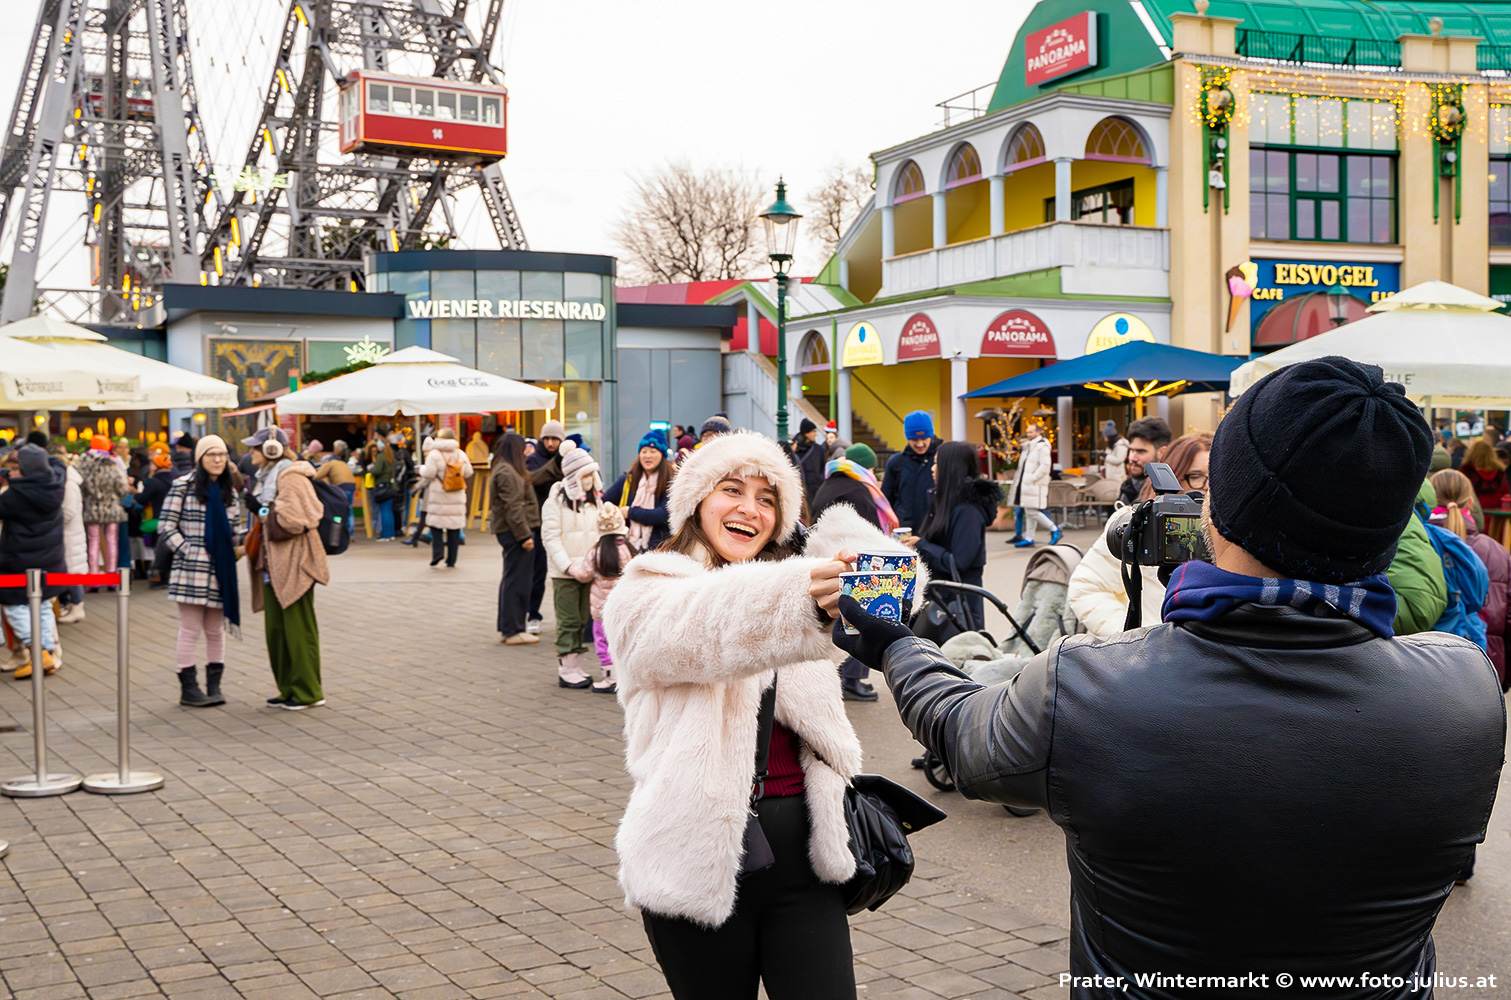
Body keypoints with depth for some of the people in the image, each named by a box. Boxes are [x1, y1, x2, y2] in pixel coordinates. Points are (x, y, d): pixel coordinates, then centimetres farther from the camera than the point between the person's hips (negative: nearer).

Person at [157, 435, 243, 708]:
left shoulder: (229, 490, 13)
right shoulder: (183, 486, -2)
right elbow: (166, 525, -4)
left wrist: (234, 551, 6)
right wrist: (186, 551, -11)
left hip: (220, 571, 5)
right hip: (191, 570, -5)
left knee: (216, 630, 8)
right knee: (190, 629, -1)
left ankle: (214, 686, 14)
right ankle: (188, 688, 5)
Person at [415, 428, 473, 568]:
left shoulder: (434, 454, -9)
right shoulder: (461, 454, 3)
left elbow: (428, 475, -10)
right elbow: (468, 473, 9)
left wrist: (421, 485, 11)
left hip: (438, 496, -3)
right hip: (457, 499, 3)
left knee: (436, 525, 9)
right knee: (454, 528, 6)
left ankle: (438, 550, -11)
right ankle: (451, 561, 7)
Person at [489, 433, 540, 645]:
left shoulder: (503, 469, 19)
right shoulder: (507, 473, -15)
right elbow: (513, 507, -21)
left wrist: (528, 532, 21)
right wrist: (525, 535, -21)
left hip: (510, 532, 11)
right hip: (515, 532, -11)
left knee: (511, 579, 16)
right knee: (516, 580, -7)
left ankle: (506, 628, 23)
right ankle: (512, 631, -4)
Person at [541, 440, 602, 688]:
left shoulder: (595, 498, 12)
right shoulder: (557, 500, -7)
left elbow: (600, 532, 17)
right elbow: (550, 536, -11)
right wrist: (567, 564, -19)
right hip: (565, 573, -6)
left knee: (582, 619, 10)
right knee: (568, 620, -3)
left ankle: (575, 667, 18)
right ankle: (566, 670, 4)